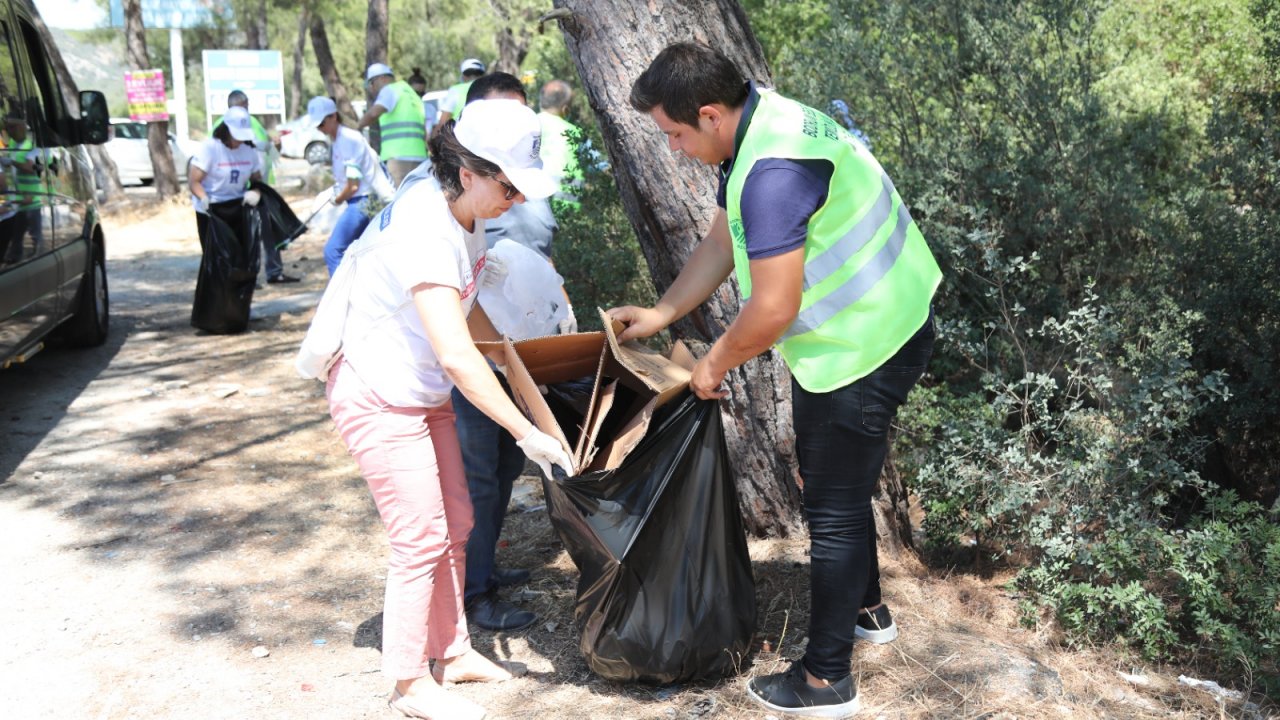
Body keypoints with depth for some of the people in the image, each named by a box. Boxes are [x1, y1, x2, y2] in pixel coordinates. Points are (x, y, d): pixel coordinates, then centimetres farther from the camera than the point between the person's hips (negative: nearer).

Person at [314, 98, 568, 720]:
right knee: (423, 540, -2)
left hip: (423, 394, 9)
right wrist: (525, 432, -31)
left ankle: (452, 652, 30)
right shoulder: (424, 230, -30)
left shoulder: (465, 217, 0)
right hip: (378, 399, -9)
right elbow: (456, 355, -34)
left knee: (455, 526, 13)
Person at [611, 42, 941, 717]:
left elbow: (773, 311, -28)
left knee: (833, 506, 2)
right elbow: (720, 243, 14)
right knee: (839, 484, 25)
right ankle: (866, 609, 46)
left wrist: (714, 365, -11)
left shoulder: (772, 169, -29)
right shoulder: (756, 129, 4)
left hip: (862, 348, -10)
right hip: (872, 327, 10)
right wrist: (660, 314, 11)